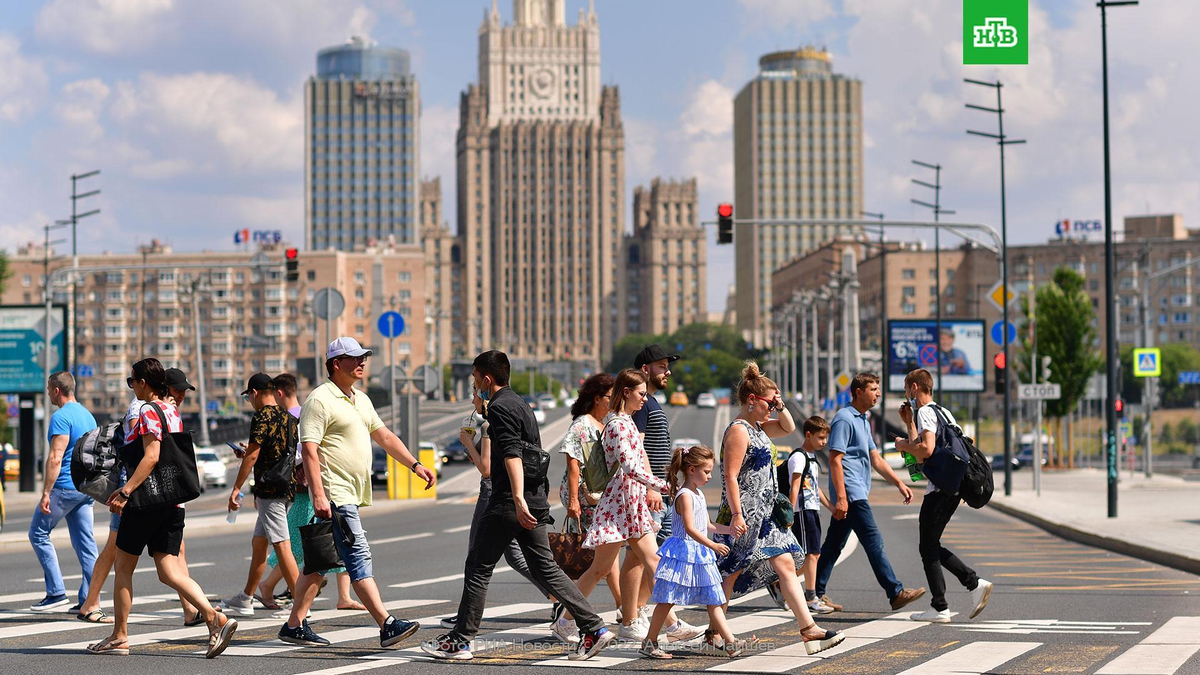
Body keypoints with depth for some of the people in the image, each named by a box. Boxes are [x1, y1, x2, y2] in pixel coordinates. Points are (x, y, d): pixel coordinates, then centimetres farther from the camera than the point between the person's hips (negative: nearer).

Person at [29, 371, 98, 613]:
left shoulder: (61, 417, -14)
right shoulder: (88, 415, 15)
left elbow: (55, 458, -20)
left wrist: (46, 493, -20)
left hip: (64, 487, -8)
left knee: (38, 533, 5)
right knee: (85, 542, 7)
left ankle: (56, 592, 0)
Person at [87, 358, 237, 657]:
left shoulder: (148, 411, -11)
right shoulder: (172, 411, 15)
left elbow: (151, 456, -21)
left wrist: (125, 491, -23)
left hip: (146, 500, -8)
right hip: (172, 501, 8)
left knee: (123, 567, 7)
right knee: (169, 571, 3)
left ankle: (119, 637, 13)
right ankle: (215, 618, -15)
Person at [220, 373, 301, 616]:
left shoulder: (262, 418, -12)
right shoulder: (287, 417, 14)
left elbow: (252, 455, -15)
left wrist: (236, 488, -11)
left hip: (269, 490, -10)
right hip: (284, 487, 10)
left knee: (282, 546, -11)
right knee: (258, 543, 18)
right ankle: (245, 600, 26)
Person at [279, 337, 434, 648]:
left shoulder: (361, 399, 18)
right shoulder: (320, 400, -11)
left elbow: (384, 436, 25)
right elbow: (309, 450, -17)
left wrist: (415, 465, 17)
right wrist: (318, 495, -24)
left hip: (352, 494, 9)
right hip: (335, 495, -9)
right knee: (359, 556, -12)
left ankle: (295, 625, 16)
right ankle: (387, 626, -16)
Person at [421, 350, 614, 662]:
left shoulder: (500, 408, -10)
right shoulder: (520, 403, 19)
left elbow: (512, 454, -22)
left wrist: (518, 500, -31)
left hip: (509, 502, -9)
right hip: (536, 501, 9)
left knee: (478, 569, 0)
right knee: (546, 568, 9)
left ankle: (460, 641, 5)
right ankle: (595, 629, 2)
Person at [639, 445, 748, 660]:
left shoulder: (699, 494, 15)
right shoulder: (685, 495, -15)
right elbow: (690, 528, -23)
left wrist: (731, 529, 13)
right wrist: (713, 545, -27)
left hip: (700, 554, 9)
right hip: (683, 551, -9)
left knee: (713, 600, 3)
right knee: (667, 600, -3)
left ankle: (731, 643, 0)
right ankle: (649, 643, 5)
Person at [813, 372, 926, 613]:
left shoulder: (863, 421, 21)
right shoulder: (844, 419, -10)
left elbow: (876, 460, 23)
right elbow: (835, 459, -16)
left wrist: (899, 483, 15)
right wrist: (841, 497, -22)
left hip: (857, 492, 10)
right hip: (850, 493, -10)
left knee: (834, 545, 11)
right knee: (874, 541, -12)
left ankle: (816, 594, 15)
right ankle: (896, 593, -15)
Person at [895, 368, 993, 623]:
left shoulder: (925, 412, -9)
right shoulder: (943, 412, 22)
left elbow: (926, 449, -24)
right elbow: (920, 455, 25)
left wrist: (903, 445, -6)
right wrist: (909, 423, 26)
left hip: (939, 488, -9)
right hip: (954, 487, 9)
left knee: (928, 547, -2)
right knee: (931, 545, 15)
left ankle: (940, 609, -1)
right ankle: (975, 583, 5)